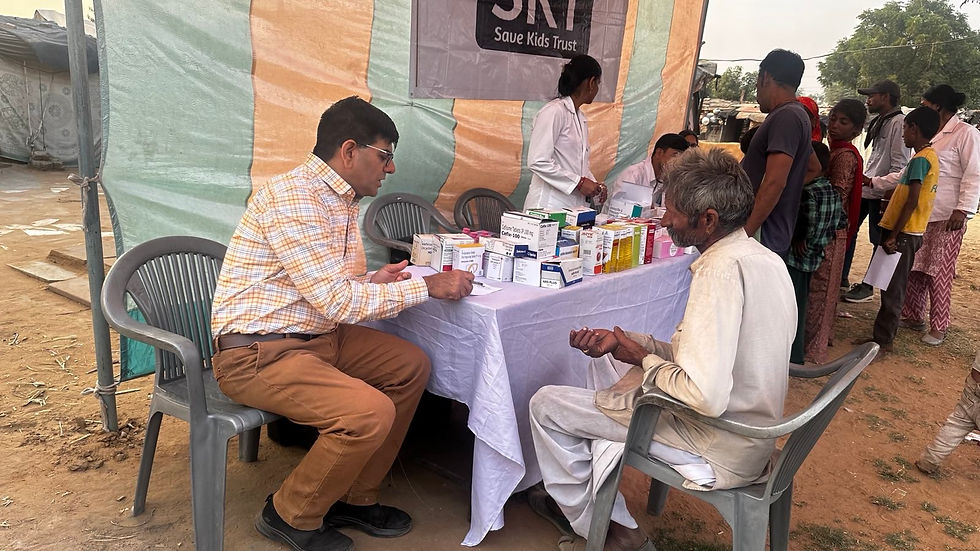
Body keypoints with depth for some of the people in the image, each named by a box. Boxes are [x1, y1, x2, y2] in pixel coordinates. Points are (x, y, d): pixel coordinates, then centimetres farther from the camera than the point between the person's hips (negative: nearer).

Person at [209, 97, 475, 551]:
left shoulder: (340, 198, 9)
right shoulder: (292, 197, -22)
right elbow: (337, 302, -24)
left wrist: (372, 281, -3)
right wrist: (427, 285, -19)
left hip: (317, 335, 10)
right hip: (258, 352, -10)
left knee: (410, 366, 6)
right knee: (371, 413, -25)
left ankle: (355, 498, 16)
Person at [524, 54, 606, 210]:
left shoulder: (581, 118, 18)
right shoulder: (554, 111, -10)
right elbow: (537, 162, -18)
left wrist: (594, 186, 7)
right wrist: (579, 182, -15)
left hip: (574, 208, 8)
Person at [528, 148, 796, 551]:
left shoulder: (721, 269, -26)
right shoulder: (763, 258, 3)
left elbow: (705, 396, -33)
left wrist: (644, 360, -13)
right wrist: (623, 341, 1)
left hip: (719, 450, -9)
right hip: (749, 424, 10)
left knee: (546, 404, -2)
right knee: (606, 357, 24)